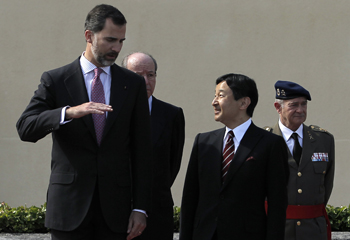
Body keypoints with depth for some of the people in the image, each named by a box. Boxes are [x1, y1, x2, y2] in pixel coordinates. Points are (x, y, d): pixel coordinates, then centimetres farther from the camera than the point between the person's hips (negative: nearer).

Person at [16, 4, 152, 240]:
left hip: (115, 209, 2)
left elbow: (141, 150, 7)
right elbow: (25, 128, -11)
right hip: (70, 205, -2)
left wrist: (140, 208, 1)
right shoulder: (55, 80, 2)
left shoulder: (133, 84, 8)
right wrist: (70, 112, -28)